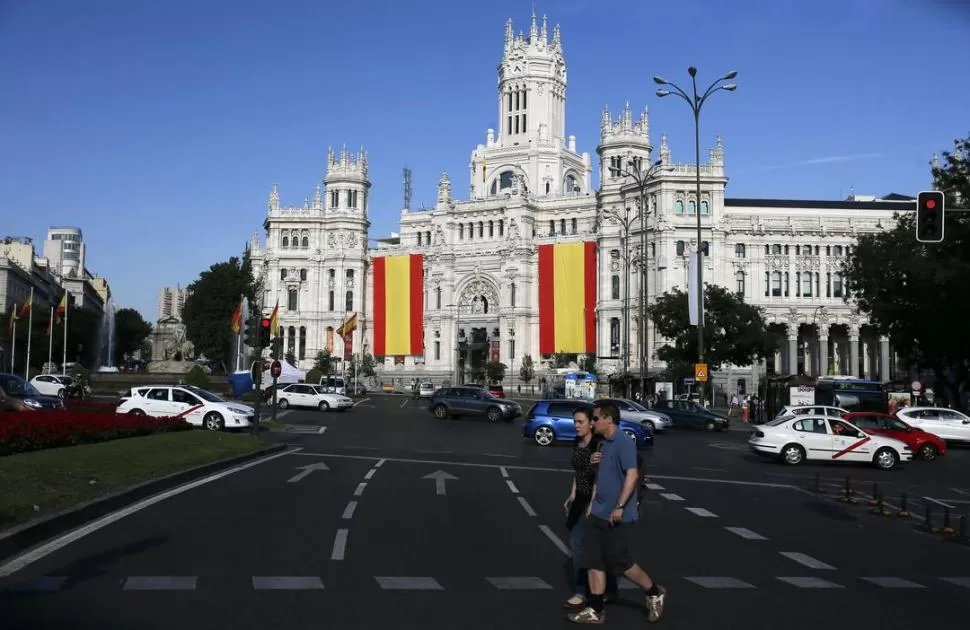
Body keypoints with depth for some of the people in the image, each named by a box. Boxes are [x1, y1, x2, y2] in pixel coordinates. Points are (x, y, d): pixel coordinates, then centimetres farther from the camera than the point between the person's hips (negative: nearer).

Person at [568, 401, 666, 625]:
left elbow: (632, 475, -23)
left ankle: (655, 593, 22)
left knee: (619, 561, 1)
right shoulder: (603, 444, 11)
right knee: (595, 560, 6)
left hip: (618, 517, -8)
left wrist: (619, 507, -26)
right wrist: (592, 504, 18)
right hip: (598, 514, 8)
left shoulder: (624, 444, -16)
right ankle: (595, 610, 13)